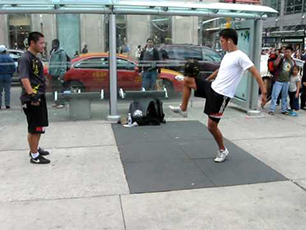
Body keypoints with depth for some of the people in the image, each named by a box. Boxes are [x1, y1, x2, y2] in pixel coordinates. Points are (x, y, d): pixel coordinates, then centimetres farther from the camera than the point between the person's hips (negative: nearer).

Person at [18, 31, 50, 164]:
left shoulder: (35, 58, 15)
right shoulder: (25, 58, -15)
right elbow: (24, 78, -26)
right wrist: (32, 95, -34)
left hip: (39, 96, 10)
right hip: (32, 99, -10)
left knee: (40, 126, 20)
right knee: (34, 128, -2)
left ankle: (35, 148, 36)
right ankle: (34, 156, 8)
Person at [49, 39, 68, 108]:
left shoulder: (61, 52, -10)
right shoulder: (53, 52, 15)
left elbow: (63, 64, -13)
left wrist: (62, 73, -18)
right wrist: (49, 71, 16)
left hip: (58, 74, -8)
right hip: (53, 74, 8)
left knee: (59, 88, -7)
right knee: (53, 88, 11)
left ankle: (61, 103, -3)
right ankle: (56, 102, 19)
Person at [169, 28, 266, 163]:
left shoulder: (240, 56, -16)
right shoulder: (227, 55, 12)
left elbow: (255, 72, -20)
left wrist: (263, 92, -27)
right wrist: (207, 79, 36)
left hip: (221, 95, -8)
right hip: (212, 87, 8)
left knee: (211, 126, -2)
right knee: (187, 80, 7)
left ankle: (223, 150, 22)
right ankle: (183, 109, 18)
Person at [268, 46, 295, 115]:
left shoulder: (293, 61, 8)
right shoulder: (281, 58, -6)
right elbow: (275, 64, -23)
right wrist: (279, 57, -30)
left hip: (287, 81, 5)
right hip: (278, 80, -5)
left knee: (284, 96, 13)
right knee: (274, 96, -4)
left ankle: (284, 110, 23)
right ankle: (272, 110, 1)